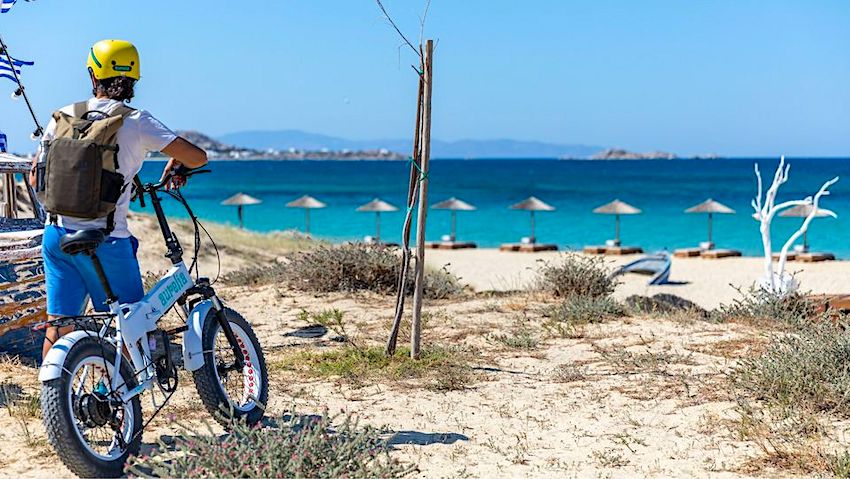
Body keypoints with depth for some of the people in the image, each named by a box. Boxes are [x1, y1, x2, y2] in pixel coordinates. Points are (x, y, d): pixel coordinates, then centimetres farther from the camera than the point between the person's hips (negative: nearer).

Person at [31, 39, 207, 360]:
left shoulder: (63, 117, 4)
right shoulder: (136, 121, -8)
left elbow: (35, 179, 10)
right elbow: (197, 157, -10)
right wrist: (175, 164, 13)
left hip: (57, 234, 4)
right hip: (106, 241, -4)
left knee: (58, 324, 13)